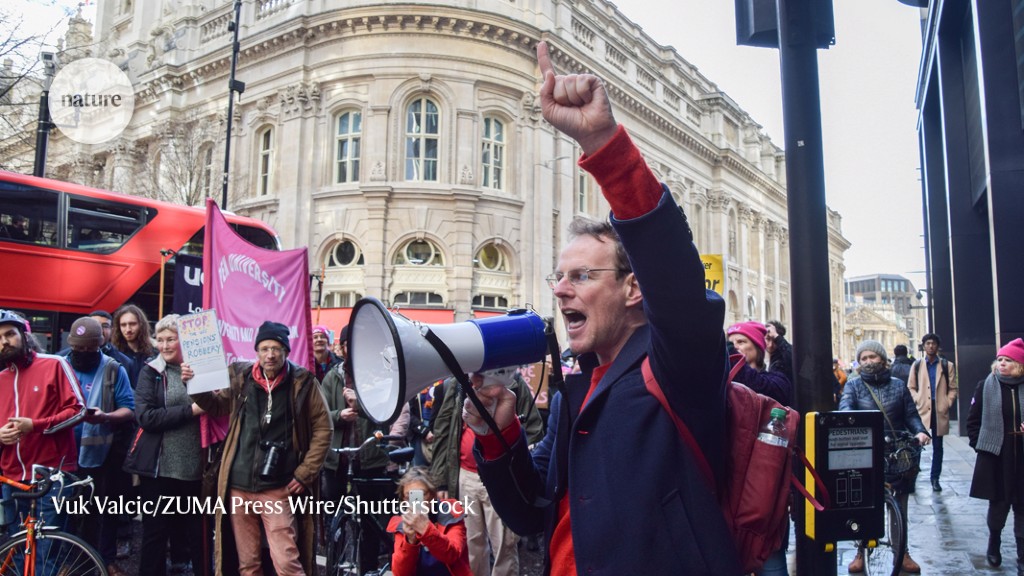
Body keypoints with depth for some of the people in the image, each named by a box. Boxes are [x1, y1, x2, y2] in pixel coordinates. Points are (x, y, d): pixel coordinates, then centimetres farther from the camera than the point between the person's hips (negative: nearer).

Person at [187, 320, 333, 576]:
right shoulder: (239, 376, 4)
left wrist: (305, 474, -4)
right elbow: (216, 406, 20)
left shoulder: (302, 382, -4)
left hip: (278, 488, -3)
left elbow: (323, 428, -1)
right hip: (239, 485, 4)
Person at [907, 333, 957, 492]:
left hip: (939, 411, 1)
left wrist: (947, 403, -5)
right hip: (921, 410, 0)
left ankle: (935, 478, 16)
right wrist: (917, 401, -5)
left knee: (938, 446, 8)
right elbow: (911, 387, 9)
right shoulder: (917, 366, 8)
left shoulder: (947, 365, 7)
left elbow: (953, 388, 7)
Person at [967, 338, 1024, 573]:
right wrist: (979, 445, -1)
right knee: (998, 504, 8)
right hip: (995, 456, 0)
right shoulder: (986, 386, 0)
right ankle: (993, 544, 33)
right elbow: (973, 420, 6)